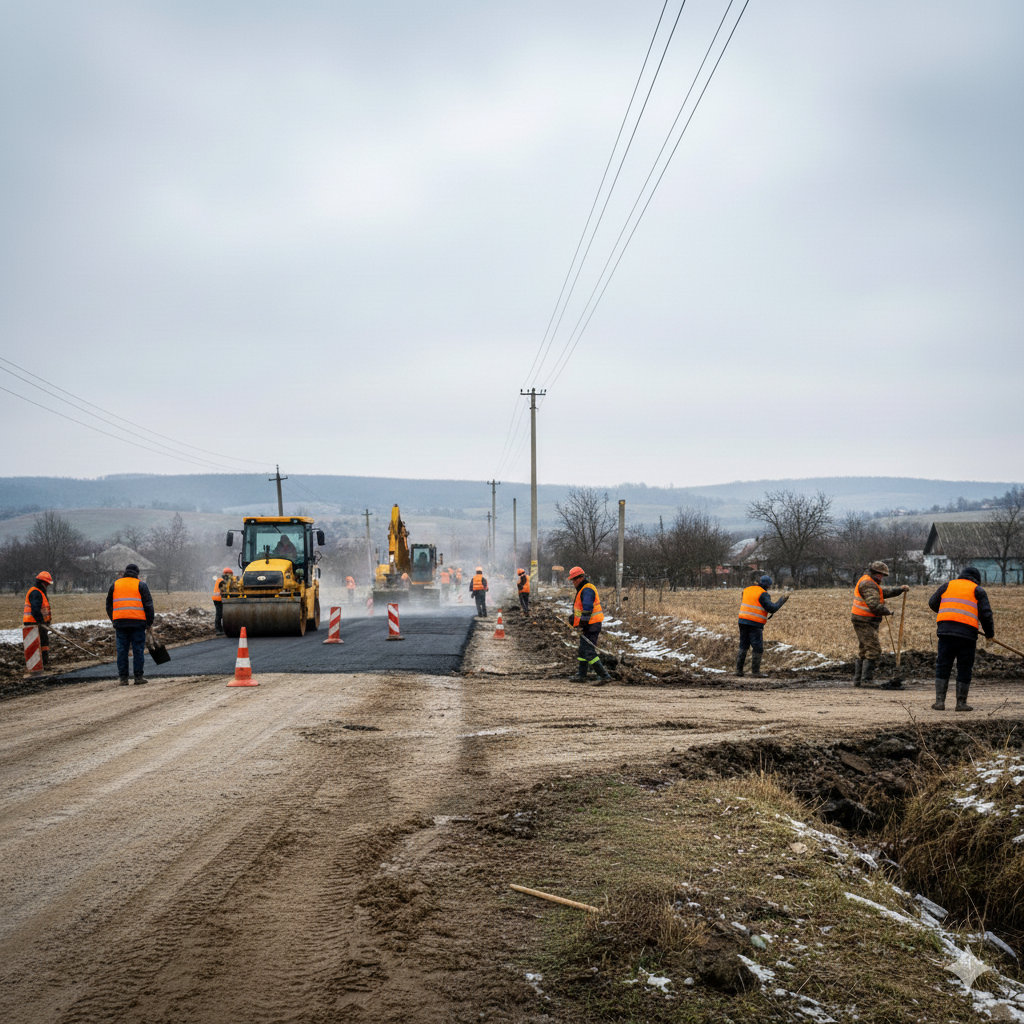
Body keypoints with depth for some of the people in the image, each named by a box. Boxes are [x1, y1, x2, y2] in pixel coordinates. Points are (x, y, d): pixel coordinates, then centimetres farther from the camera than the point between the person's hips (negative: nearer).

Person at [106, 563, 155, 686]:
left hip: (120, 621, 3)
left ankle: (123, 678, 4)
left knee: (122, 650, 5)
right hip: (137, 622, -3)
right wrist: (149, 622, 7)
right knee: (138, 650, 1)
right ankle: (138, 677, 0)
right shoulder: (141, 585, 5)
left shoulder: (115, 585, 15)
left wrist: (114, 620, 26)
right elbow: (148, 605, 0)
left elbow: (109, 605, 19)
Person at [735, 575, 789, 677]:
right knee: (758, 649, 2)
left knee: (743, 647, 14)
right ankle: (755, 672, 2)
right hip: (755, 624, -6)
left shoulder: (747, 590, 11)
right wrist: (782, 600, -2)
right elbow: (772, 609, -14)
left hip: (743, 622, 6)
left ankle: (739, 670, 10)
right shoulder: (763, 594, -8)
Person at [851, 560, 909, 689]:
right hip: (865, 623, -11)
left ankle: (857, 679, 17)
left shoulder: (868, 582, 19)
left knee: (862, 652, 15)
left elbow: (885, 591, 22)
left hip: (863, 622, 11)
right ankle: (866, 680, -11)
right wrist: (888, 611, -9)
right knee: (873, 650, -10)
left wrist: (900, 589, 11)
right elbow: (874, 606, -23)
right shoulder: (868, 584, -17)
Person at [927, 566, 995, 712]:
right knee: (964, 669, 6)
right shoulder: (977, 591, 10)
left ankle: (940, 701, 1)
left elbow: (932, 603, 21)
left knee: (942, 667, 6)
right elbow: (985, 614, 3)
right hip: (967, 633, -2)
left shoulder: (947, 586, 17)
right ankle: (961, 703, 7)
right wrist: (989, 633, 16)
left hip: (946, 630, 2)